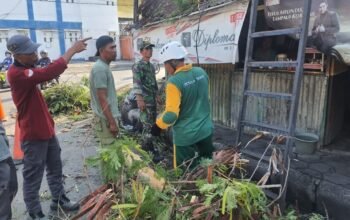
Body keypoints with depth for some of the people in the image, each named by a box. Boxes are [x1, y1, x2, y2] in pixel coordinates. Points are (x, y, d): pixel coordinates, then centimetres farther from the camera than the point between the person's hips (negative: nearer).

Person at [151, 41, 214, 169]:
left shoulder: (174, 82, -23)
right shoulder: (201, 72, -1)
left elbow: (171, 114, -24)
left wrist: (158, 126, -7)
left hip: (185, 135, -6)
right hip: (206, 130, 7)